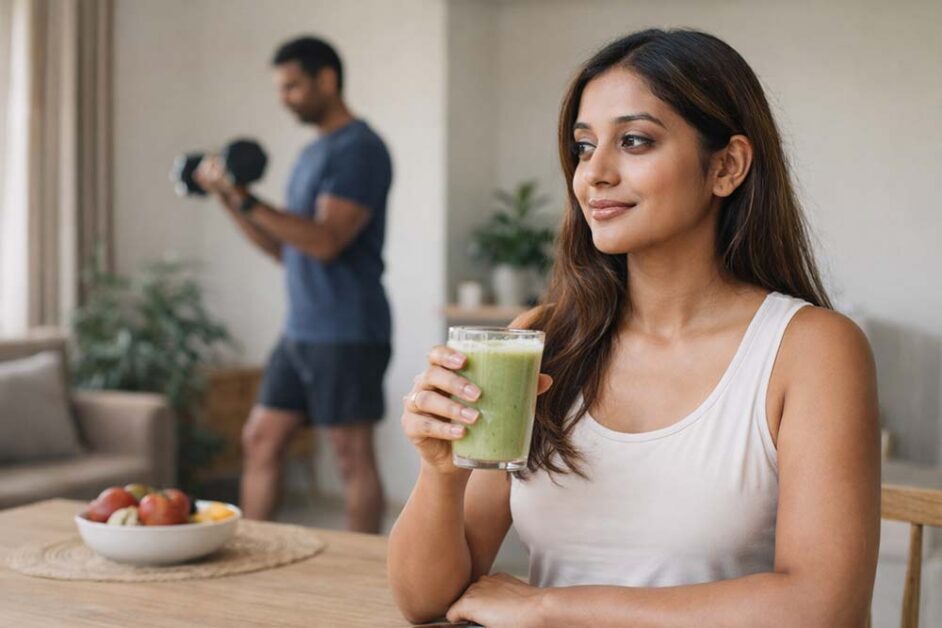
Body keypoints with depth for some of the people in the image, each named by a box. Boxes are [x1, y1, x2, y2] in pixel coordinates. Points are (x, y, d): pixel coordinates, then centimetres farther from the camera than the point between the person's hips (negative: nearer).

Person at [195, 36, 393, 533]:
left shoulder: (359, 149, -11)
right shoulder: (314, 153, 17)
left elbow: (326, 241, -22)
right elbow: (285, 248, 18)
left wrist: (248, 200, -26)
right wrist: (228, 199, 9)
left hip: (348, 332, -9)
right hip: (301, 329, 9)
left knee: (353, 456, -2)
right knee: (260, 439, 10)